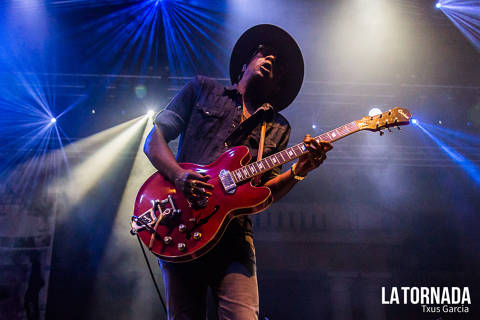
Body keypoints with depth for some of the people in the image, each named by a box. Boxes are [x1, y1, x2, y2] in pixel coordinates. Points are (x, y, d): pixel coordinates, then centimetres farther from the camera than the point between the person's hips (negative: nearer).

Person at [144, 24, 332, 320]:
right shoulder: (202, 89, 15)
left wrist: (299, 170, -7)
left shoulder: (277, 128, 19)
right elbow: (154, 140, 8)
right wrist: (179, 176, -11)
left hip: (233, 234, 1)